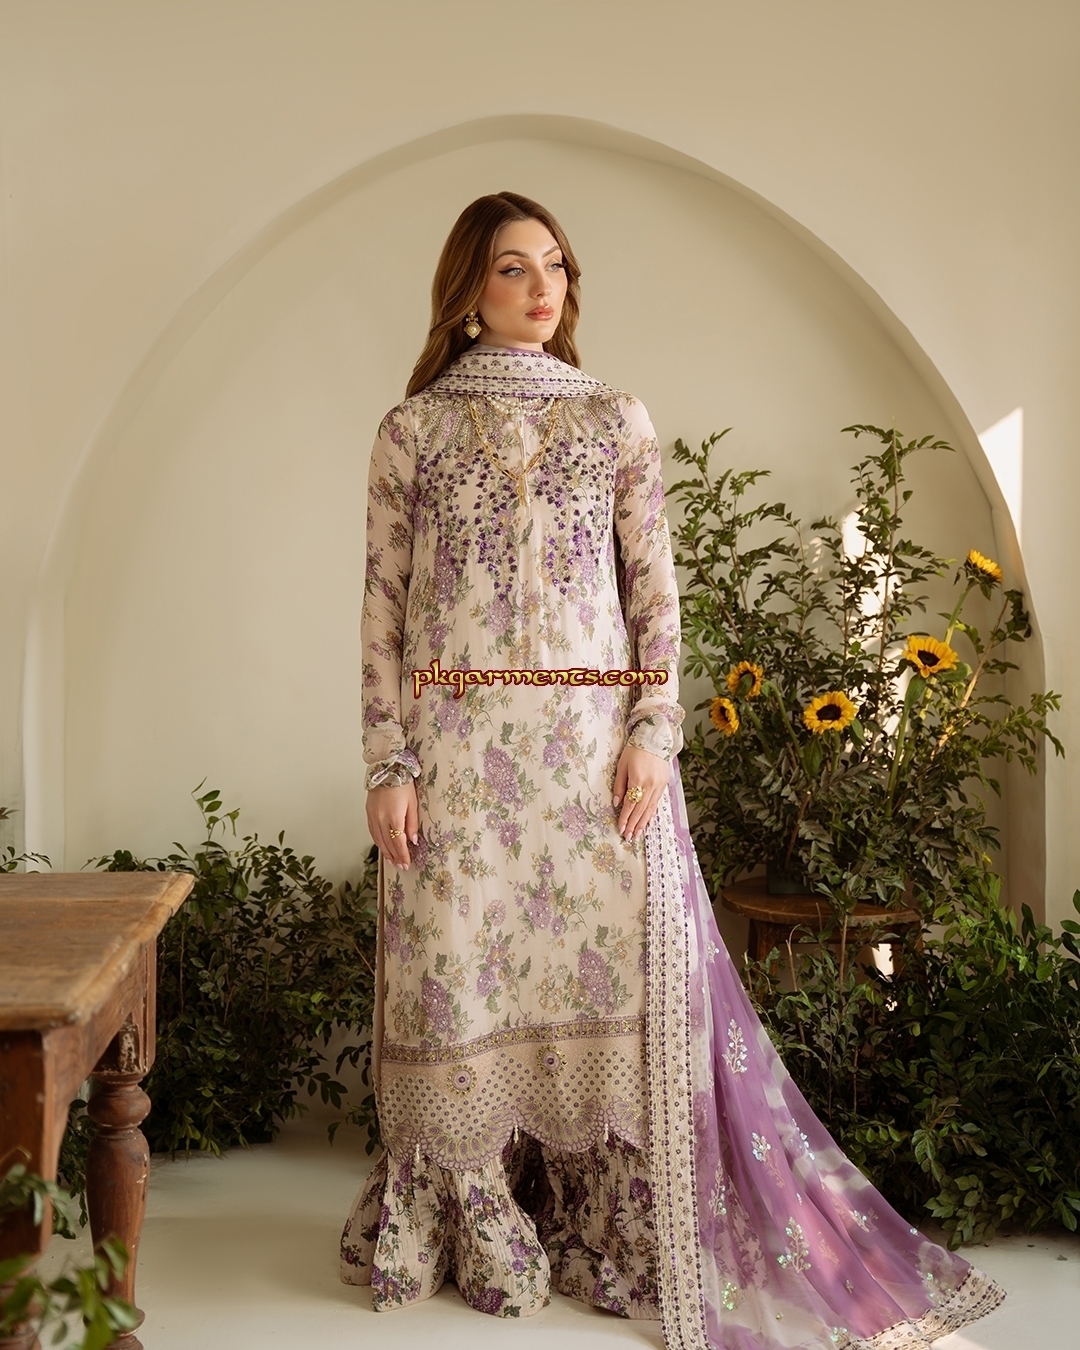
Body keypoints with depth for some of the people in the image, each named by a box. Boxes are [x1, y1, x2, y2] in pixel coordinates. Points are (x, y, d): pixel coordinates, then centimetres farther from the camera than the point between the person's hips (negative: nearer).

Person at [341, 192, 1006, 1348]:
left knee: (616, 966, 1)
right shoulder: (412, 430, 6)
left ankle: (620, 1232, 17)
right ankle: (480, 1232, 20)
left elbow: (655, 593, 5)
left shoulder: (616, 420, 9)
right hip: (458, 743, 0)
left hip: (596, 742, 1)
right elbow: (384, 607, 3)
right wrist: (388, 765, -4)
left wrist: (652, 736, -6)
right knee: (462, 974, 3)